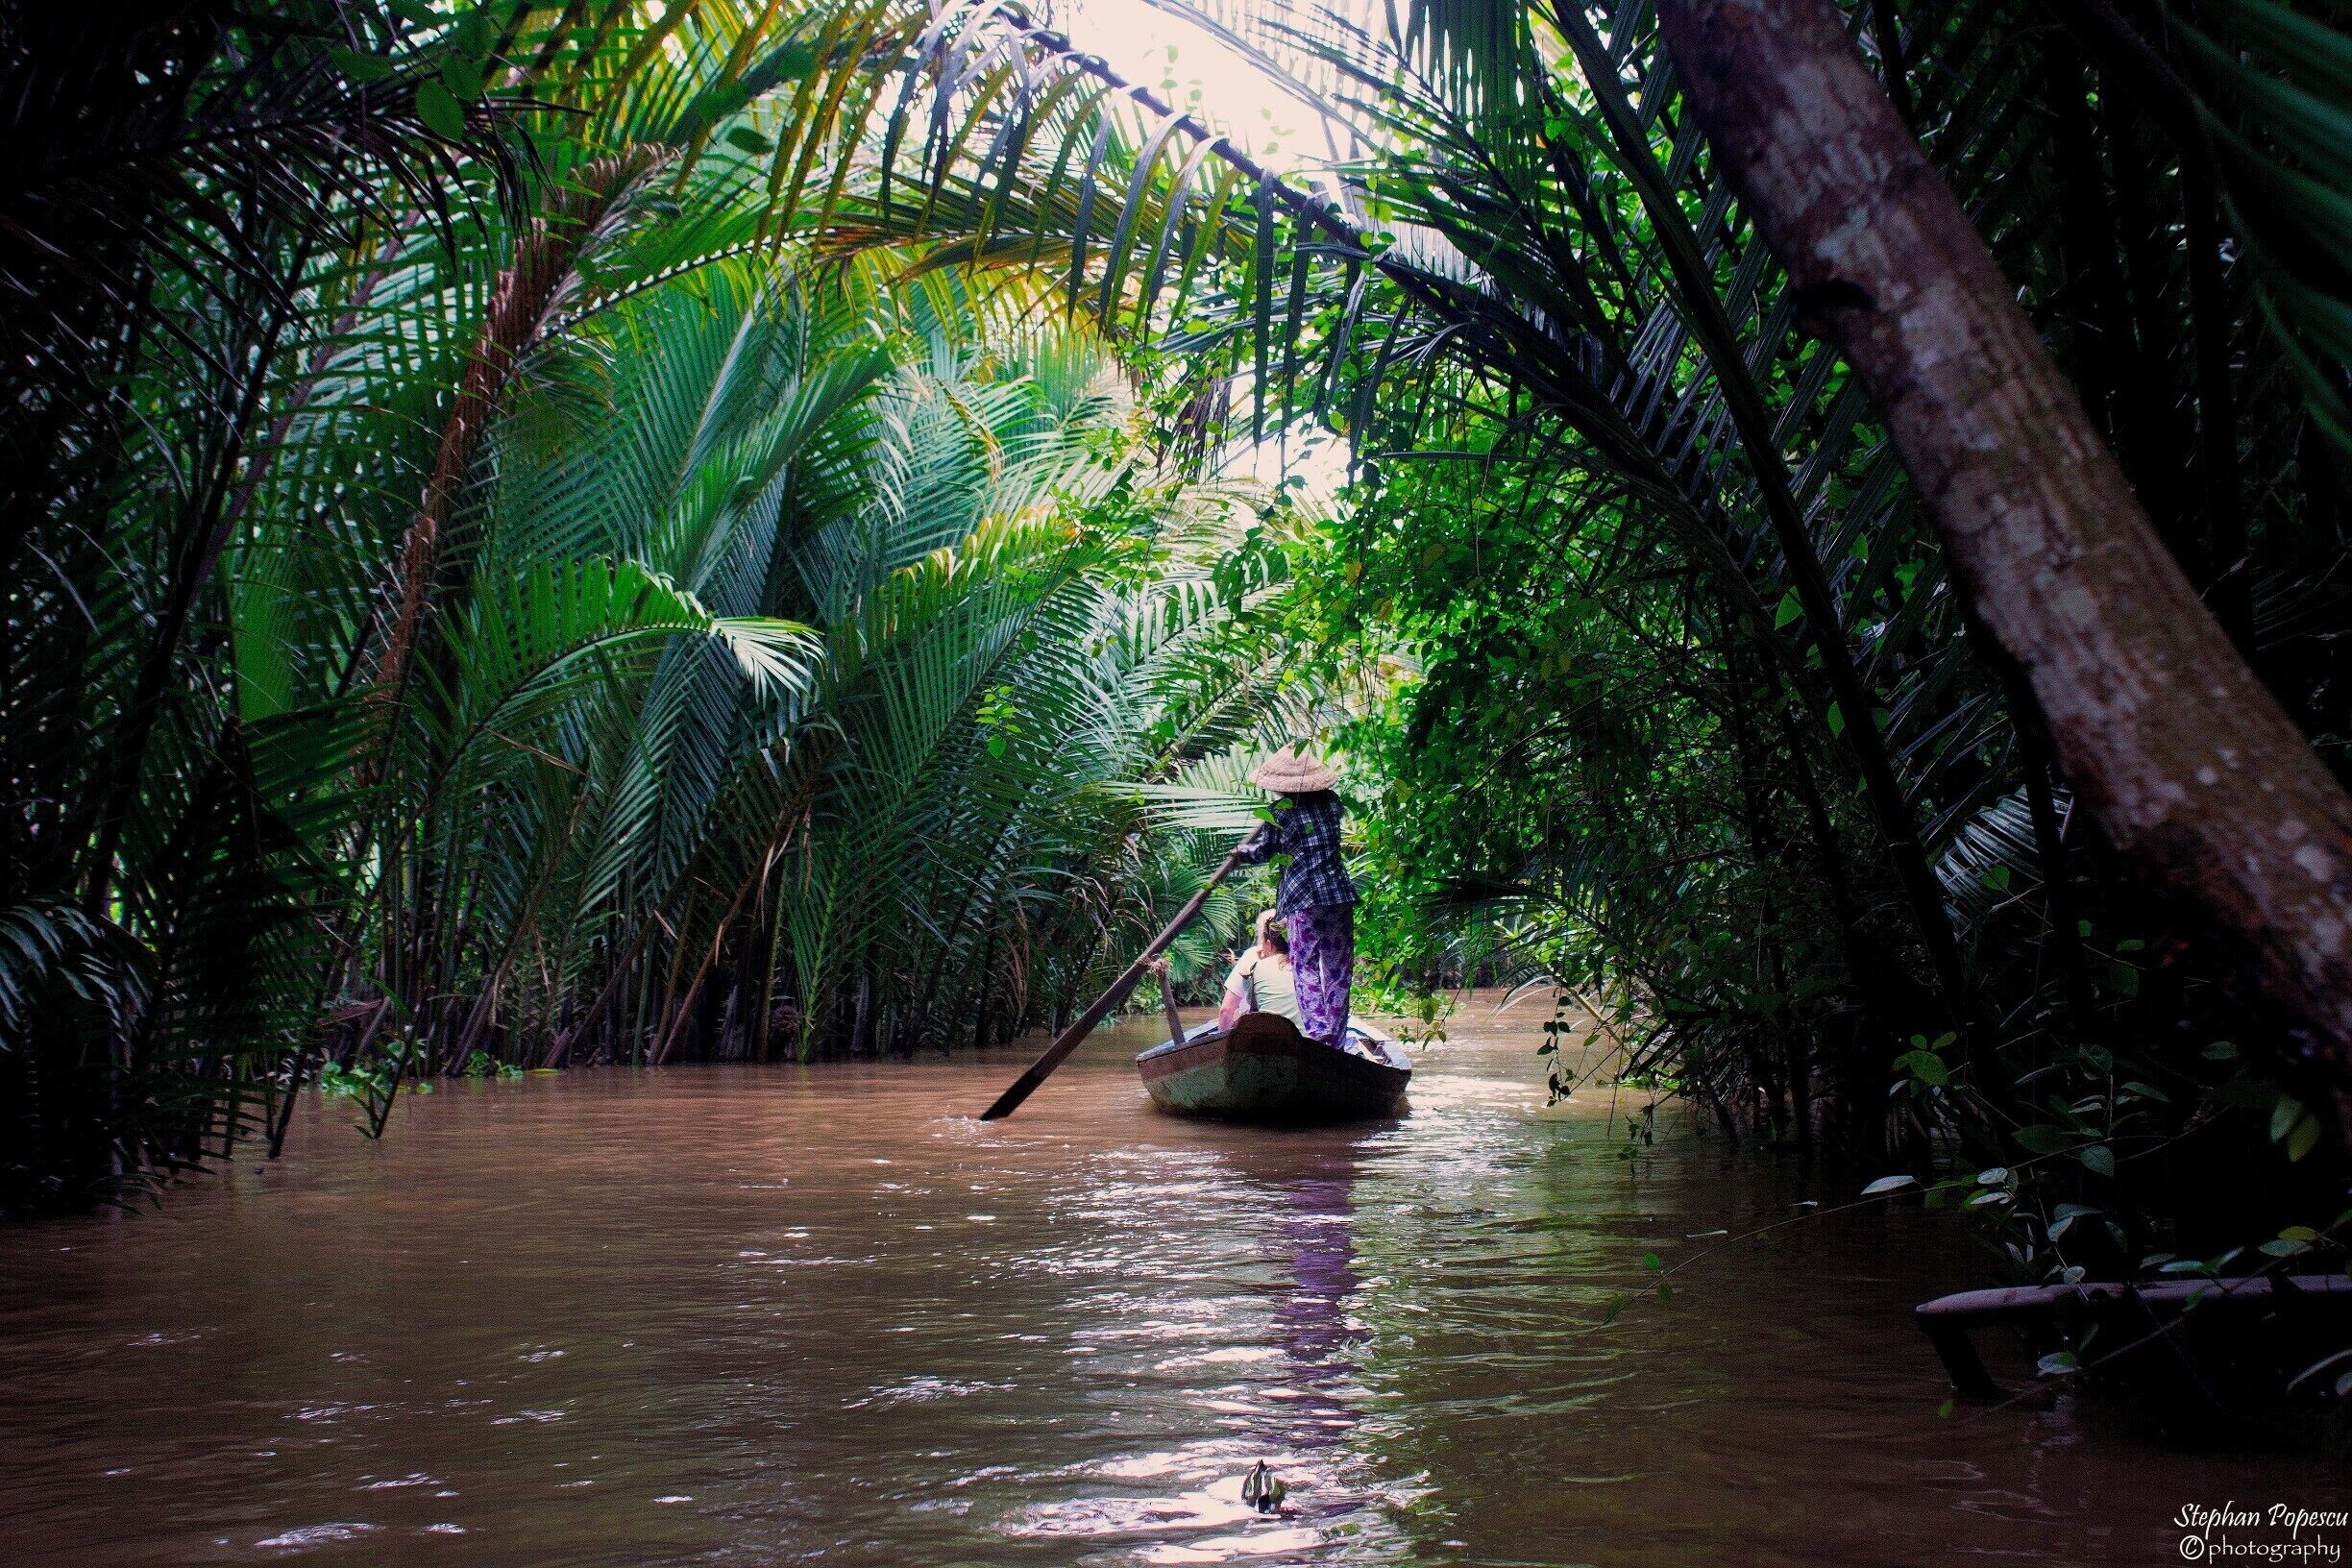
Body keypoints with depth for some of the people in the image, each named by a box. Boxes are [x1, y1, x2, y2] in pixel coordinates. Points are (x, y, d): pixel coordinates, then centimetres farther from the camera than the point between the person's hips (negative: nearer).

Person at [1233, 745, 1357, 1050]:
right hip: (1339, 893, 4)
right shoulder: (1332, 801, 6)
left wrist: (1242, 853, 32)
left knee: (1305, 966, -1)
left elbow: (1265, 851, 11)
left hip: (1302, 898, -4)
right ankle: (1337, 1041, 11)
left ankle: (1316, 1028, -18)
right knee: (1337, 967, 8)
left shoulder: (1281, 812, -5)